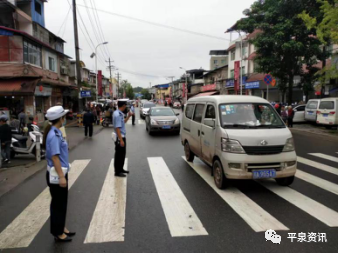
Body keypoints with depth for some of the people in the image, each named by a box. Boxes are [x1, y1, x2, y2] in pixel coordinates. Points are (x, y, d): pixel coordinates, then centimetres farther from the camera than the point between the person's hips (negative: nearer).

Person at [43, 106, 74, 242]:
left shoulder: (56, 132, 7)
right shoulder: (53, 135, -22)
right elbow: (54, 157, -24)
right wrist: (61, 176, -23)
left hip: (61, 172, 9)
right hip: (56, 175, -9)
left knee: (62, 203, 19)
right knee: (58, 204, 5)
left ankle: (61, 228, 33)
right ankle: (58, 233, 20)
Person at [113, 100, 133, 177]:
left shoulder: (120, 113, 7)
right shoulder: (117, 115, -22)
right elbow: (117, 128, -25)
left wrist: (128, 116, 18)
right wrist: (121, 140, -26)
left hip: (122, 136, 10)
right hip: (119, 138, -10)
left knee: (122, 154, 19)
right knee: (119, 155, 2)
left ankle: (121, 169, 32)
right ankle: (117, 172, 13)